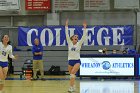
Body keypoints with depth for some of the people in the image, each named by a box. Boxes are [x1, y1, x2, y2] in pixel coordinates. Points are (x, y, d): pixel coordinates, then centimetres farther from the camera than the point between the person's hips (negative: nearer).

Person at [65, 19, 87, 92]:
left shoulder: (79, 44, 2)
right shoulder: (69, 43, 5)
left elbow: (84, 36, -6)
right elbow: (67, 35, -1)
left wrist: (84, 27, -12)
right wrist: (66, 26, -7)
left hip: (77, 61, -3)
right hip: (70, 61, 3)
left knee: (72, 73, -22)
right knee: (71, 74, 8)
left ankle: (71, 87, -23)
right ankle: (73, 87, 23)